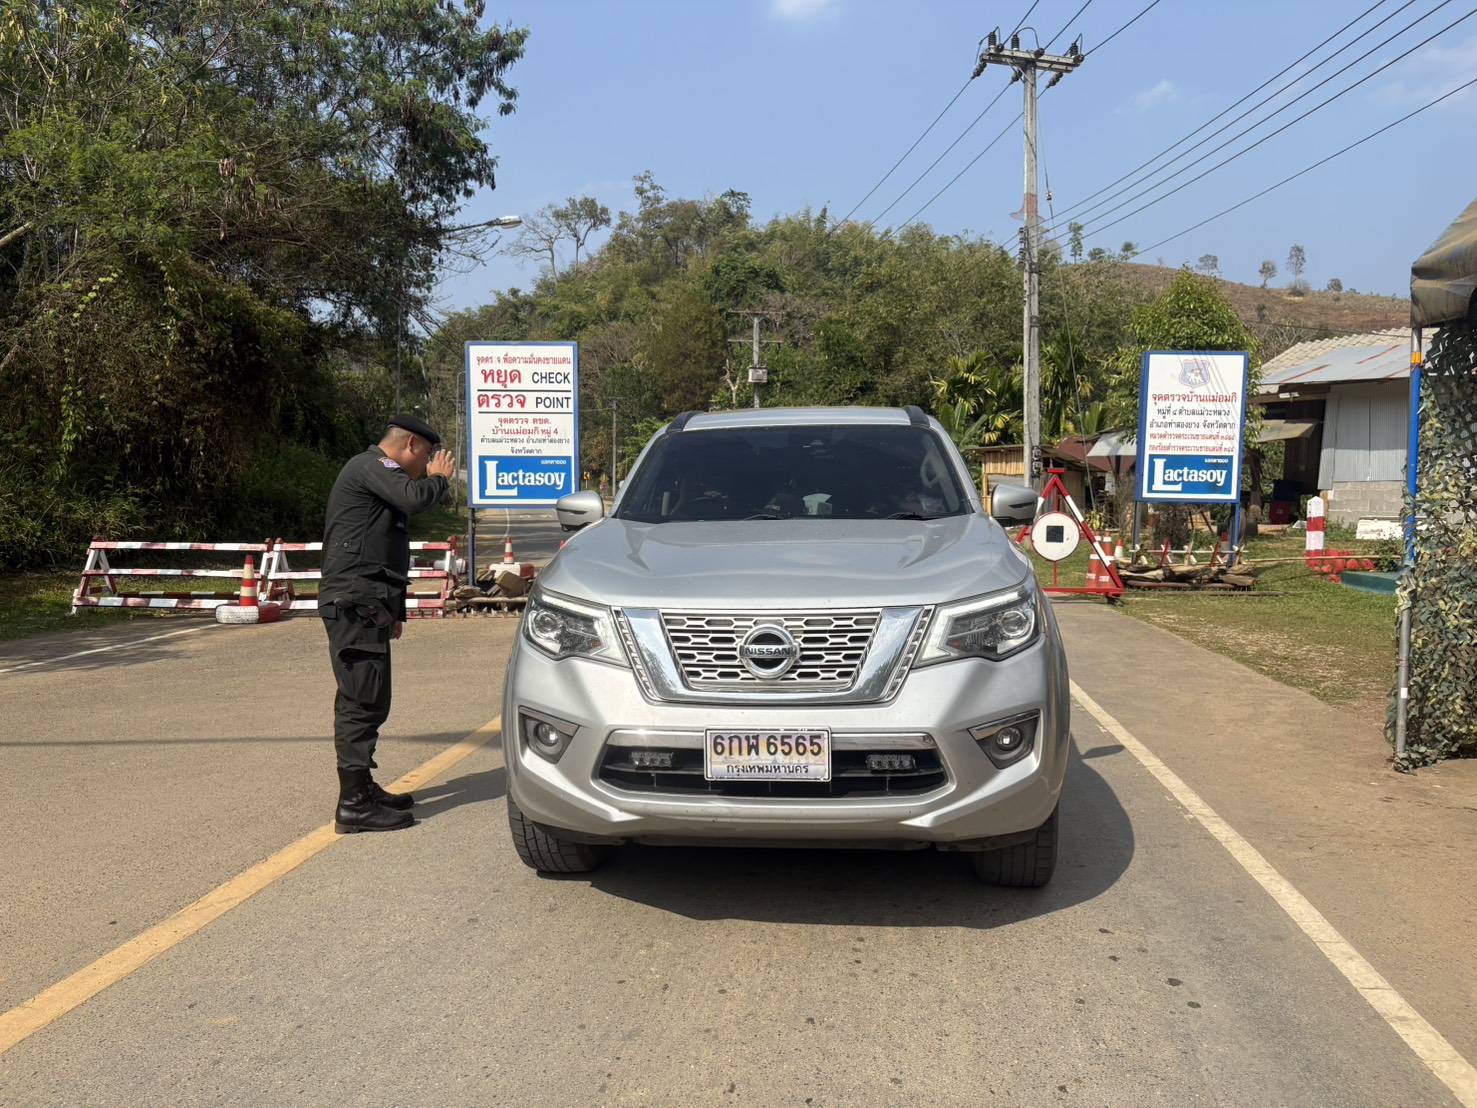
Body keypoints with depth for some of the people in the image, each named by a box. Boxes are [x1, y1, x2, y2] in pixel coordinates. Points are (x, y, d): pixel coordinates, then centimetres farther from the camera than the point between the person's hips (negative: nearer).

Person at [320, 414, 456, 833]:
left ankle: (362, 789, 26)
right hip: (355, 605, -11)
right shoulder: (370, 465, -8)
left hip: (366, 605, 11)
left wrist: (394, 609, 29)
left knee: (361, 702, 16)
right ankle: (354, 805, -9)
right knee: (363, 702, -11)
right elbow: (414, 498, -27)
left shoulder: (375, 472, 26)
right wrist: (439, 478, -4)